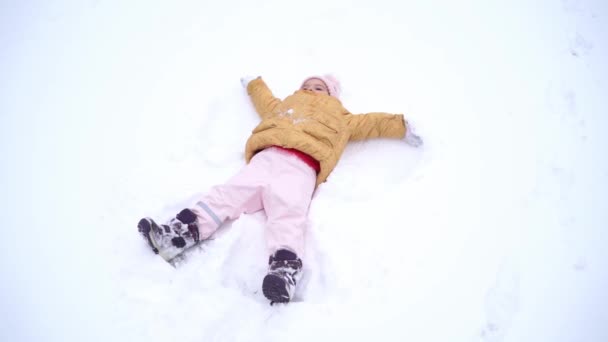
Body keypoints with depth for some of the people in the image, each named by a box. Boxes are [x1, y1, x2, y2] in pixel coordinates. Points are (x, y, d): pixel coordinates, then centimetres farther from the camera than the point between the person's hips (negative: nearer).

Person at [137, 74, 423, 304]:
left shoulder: (338, 118, 36)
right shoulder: (284, 106, 44)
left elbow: (368, 123, 34)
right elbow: (265, 101, 60)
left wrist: (400, 126, 31)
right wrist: (253, 83, 74)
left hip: (300, 166, -4)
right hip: (266, 157, 4)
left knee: (287, 211, -32)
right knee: (229, 193, -19)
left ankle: (284, 270, -54)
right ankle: (177, 235, -31)